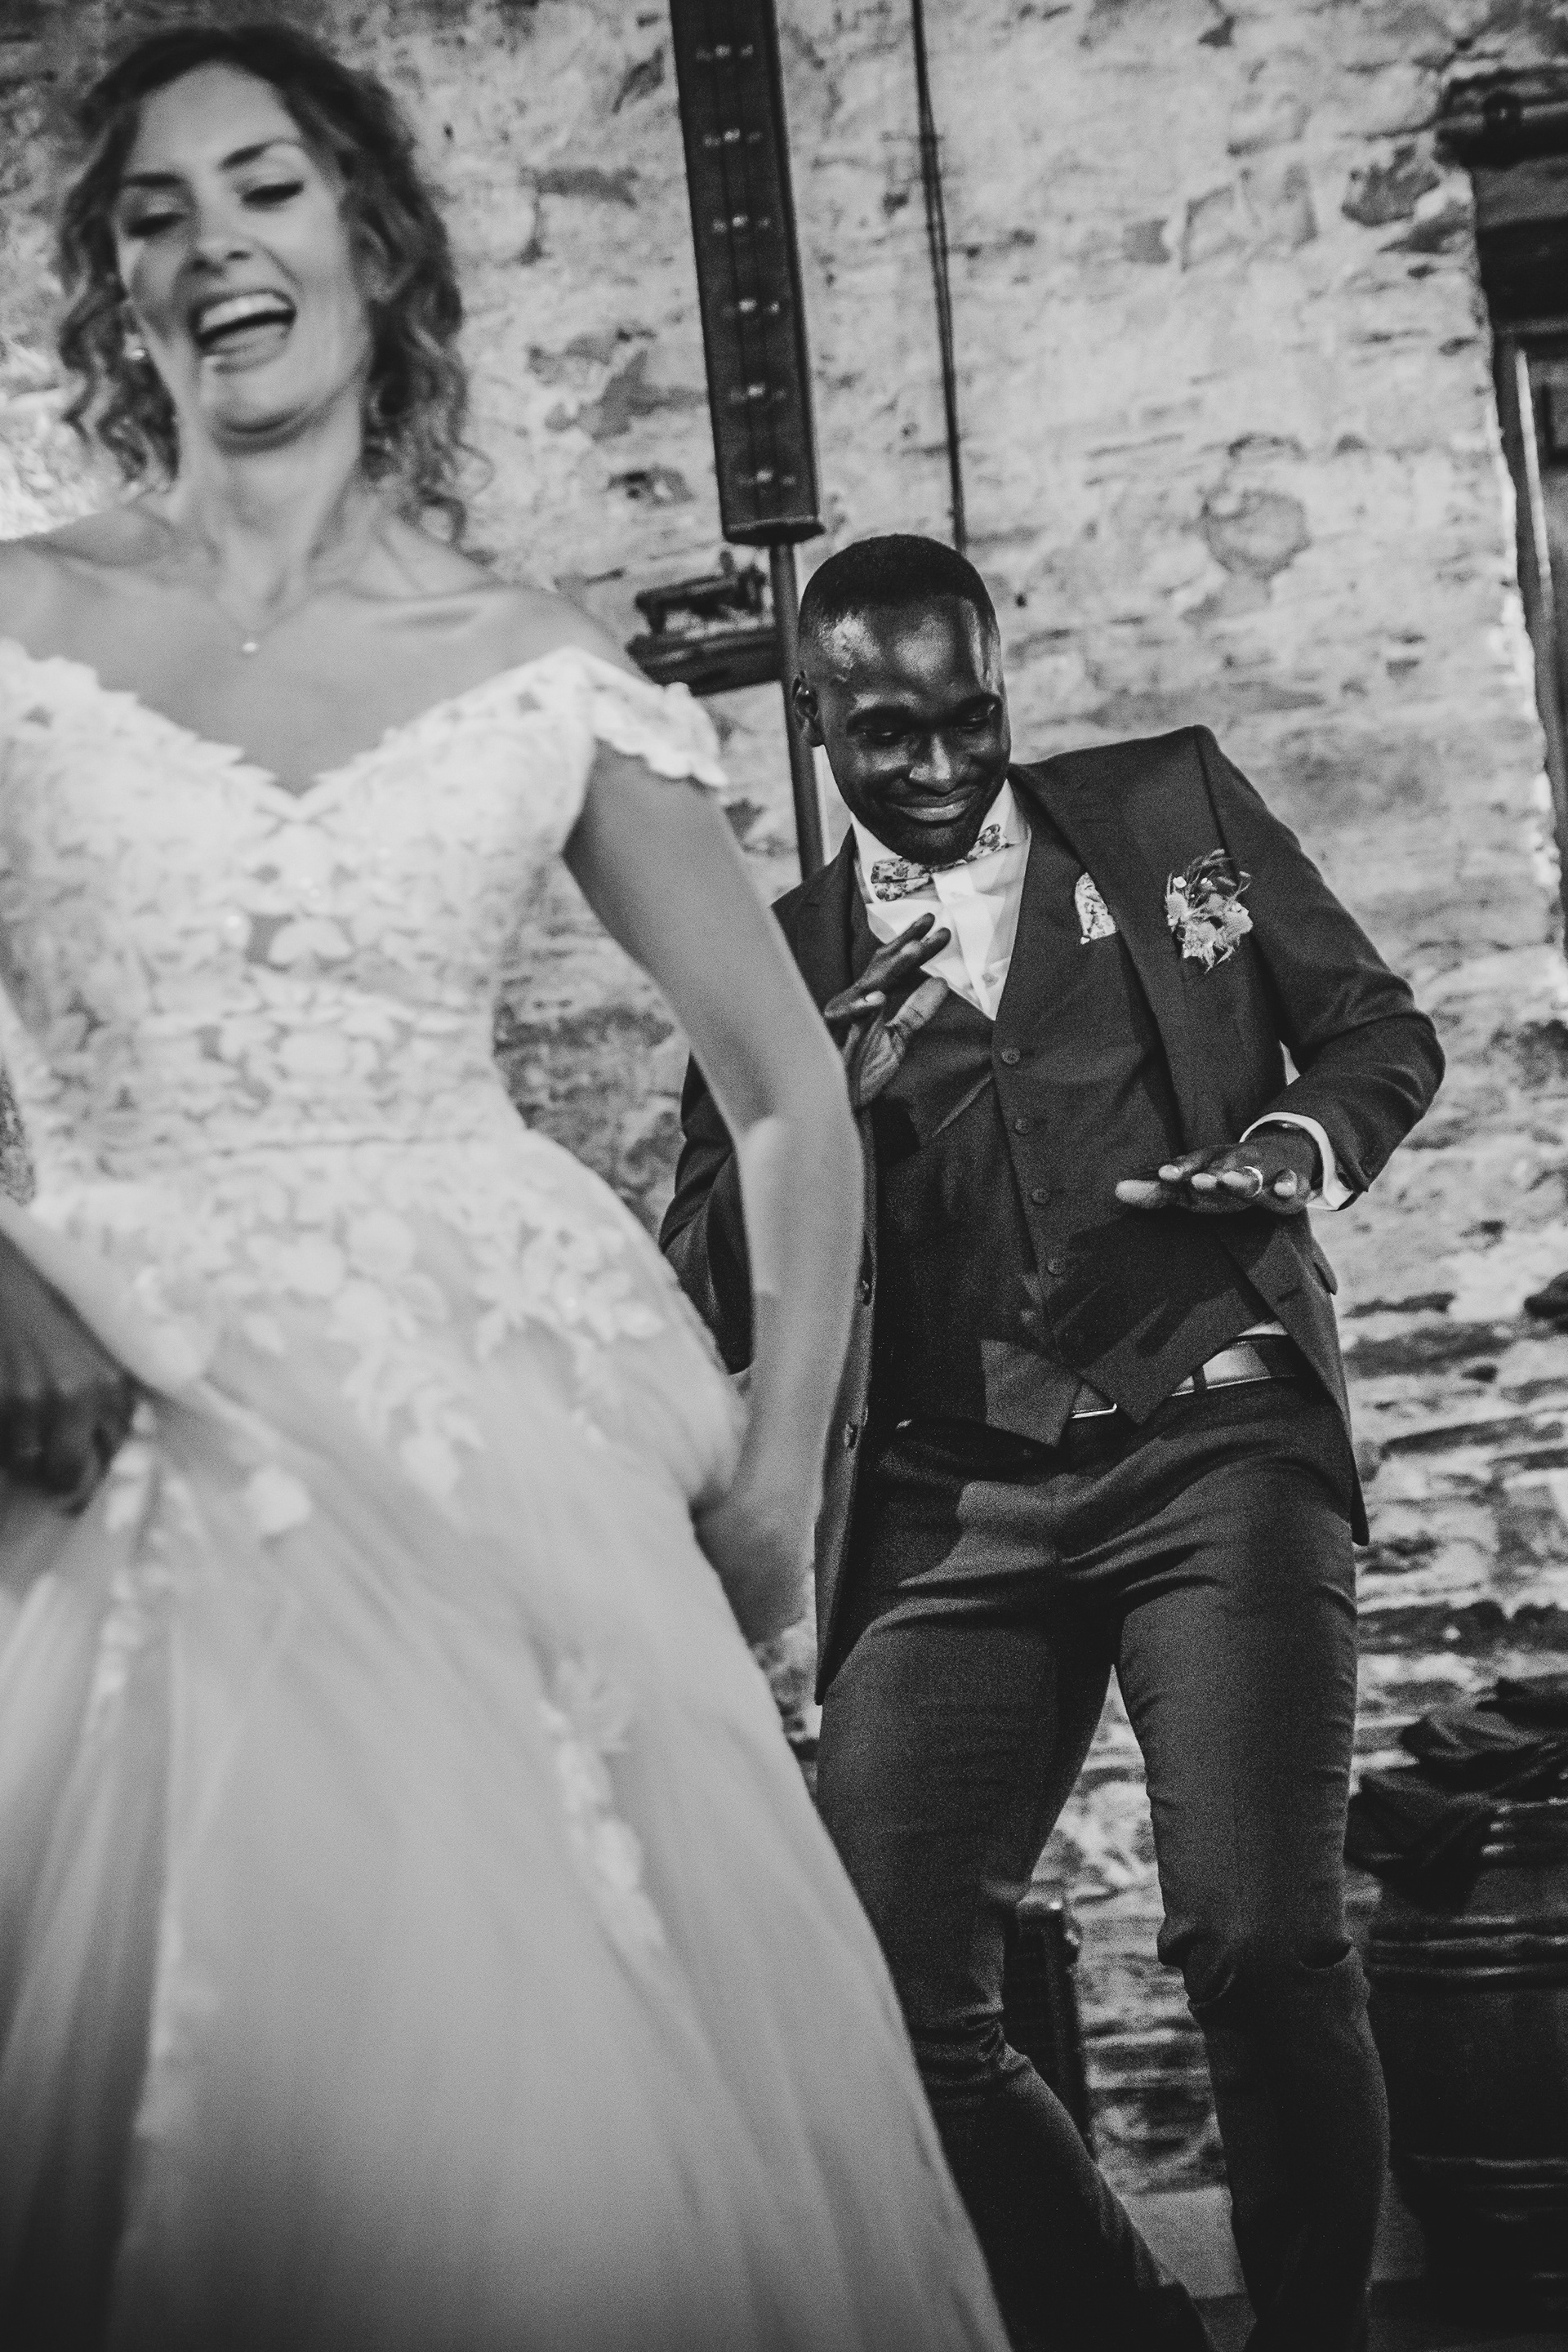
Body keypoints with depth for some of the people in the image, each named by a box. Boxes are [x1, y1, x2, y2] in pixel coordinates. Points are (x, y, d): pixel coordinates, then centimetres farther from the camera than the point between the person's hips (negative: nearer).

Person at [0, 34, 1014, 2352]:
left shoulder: (541, 677, 9)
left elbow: (788, 1081, 15)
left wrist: (780, 1466, 5)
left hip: (500, 1442, 1)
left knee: (578, 2100, -8)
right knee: (209, 2105, -11)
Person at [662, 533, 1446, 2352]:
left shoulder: (1172, 802, 13)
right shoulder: (780, 965, 13)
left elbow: (1380, 1030, 17)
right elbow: (711, 1300, 8)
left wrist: (1306, 1147, -4)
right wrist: (832, 1099, -8)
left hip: (1217, 1442, -2)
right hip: (952, 1505, 2)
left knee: (1262, 1943, -19)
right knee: (880, 1995, -8)